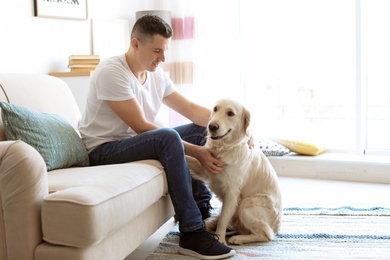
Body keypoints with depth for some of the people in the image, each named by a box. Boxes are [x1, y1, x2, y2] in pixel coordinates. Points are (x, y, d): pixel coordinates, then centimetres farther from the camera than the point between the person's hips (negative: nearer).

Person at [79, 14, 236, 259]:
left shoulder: (157, 74, 3)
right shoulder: (111, 72, -21)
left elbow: (191, 109, 3)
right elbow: (141, 127, -25)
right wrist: (194, 151, -27)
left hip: (136, 142, 9)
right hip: (105, 150, -8)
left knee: (202, 130, 5)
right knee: (169, 136, -33)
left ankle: (203, 211, 3)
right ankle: (191, 233, -28)